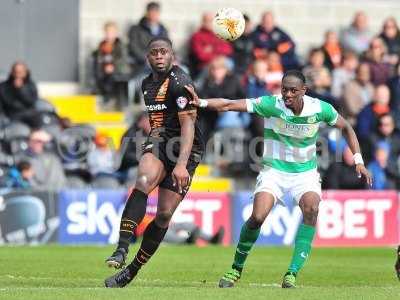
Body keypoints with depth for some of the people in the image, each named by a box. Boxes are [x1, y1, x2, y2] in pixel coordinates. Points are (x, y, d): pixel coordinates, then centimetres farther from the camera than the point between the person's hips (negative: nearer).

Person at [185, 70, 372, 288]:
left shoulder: (320, 109, -11)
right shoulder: (271, 105, -17)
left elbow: (346, 127, 8)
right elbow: (230, 105, -24)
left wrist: (358, 160, 2)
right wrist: (201, 103, -39)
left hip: (305, 173, 1)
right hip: (274, 170, -1)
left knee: (311, 208, -28)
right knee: (257, 217, -21)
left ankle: (292, 274, -24)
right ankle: (236, 269, 5)